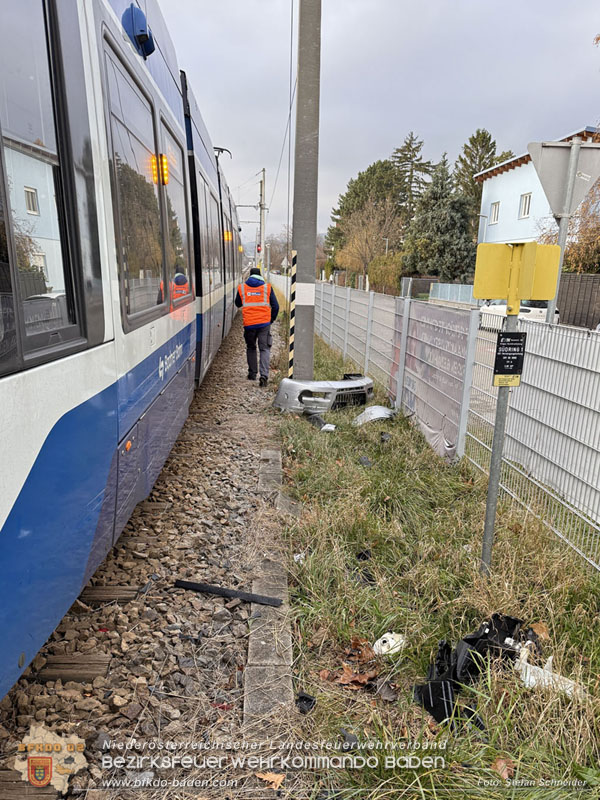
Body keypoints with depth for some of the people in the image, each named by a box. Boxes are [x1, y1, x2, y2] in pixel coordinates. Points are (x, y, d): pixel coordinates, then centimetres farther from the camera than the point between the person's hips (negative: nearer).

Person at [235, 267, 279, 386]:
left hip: (249, 324, 1)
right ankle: (264, 375, -12)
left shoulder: (242, 287, 7)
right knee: (264, 349, 2)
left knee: (251, 348, 19)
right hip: (264, 323, -1)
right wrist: (271, 319, 18)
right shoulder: (267, 287, 4)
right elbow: (275, 306, 5)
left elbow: (238, 304, 21)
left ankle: (252, 373, 22)